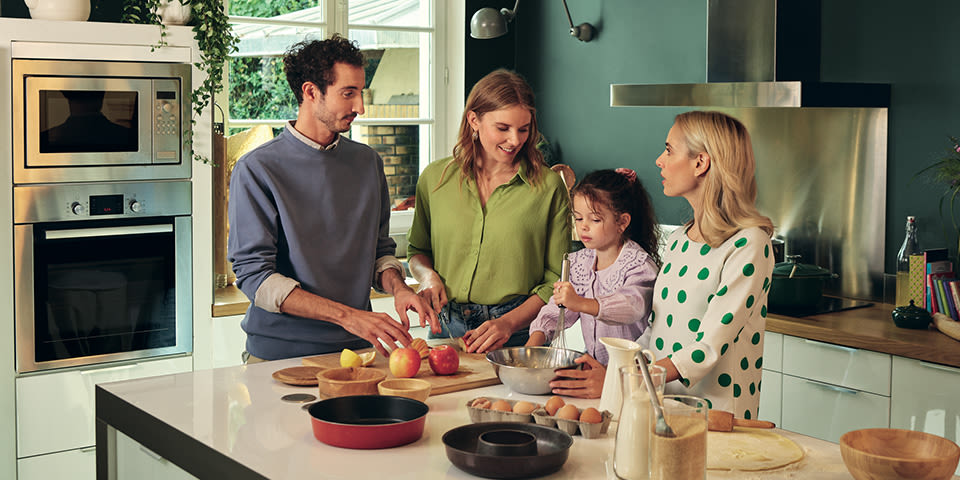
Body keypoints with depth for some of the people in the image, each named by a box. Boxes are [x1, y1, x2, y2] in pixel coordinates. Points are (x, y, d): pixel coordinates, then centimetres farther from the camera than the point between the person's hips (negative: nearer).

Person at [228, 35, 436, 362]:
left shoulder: (368, 162, 10)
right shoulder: (257, 169, -7)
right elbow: (254, 275, -13)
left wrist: (396, 286, -6)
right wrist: (346, 315, -21)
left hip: (356, 348, 4)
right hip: (281, 353, -3)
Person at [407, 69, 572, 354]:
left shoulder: (549, 187, -1)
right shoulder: (435, 178, 6)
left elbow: (557, 280, 0)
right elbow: (418, 250, 21)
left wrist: (509, 323, -12)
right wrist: (427, 275, 0)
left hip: (518, 335, -2)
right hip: (447, 330, 3)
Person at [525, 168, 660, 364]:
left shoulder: (640, 264, -10)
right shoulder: (577, 262, 12)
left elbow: (632, 306, -28)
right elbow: (557, 308, 9)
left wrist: (581, 303, -42)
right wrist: (534, 341, -10)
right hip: (593, 362, 6)